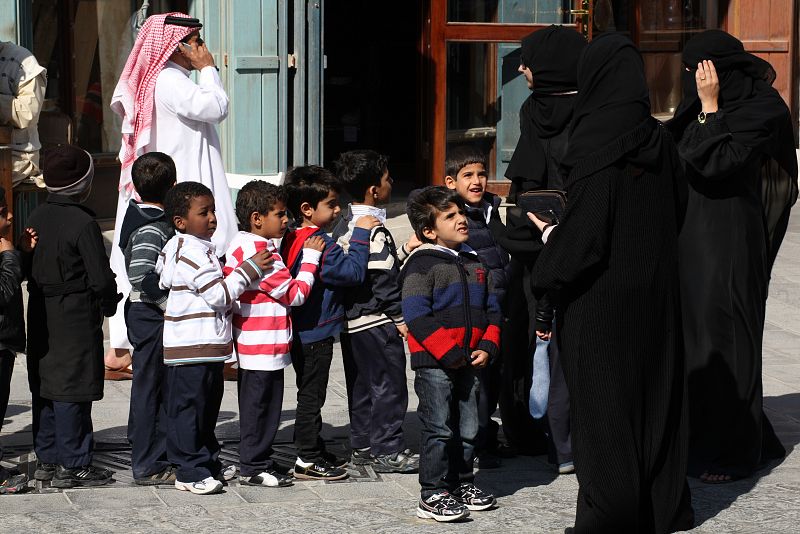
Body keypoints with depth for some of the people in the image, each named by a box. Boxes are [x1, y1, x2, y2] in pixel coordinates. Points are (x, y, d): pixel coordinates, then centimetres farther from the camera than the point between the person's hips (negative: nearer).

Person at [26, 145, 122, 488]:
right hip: (76, 317, -7)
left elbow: (28, 267, 12)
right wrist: (108, 303, 2)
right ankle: (72, 466, 0)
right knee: (73, 391, -3)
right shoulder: (83, 222, -17)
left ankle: (46, 459, 21)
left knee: (44, 388, 13)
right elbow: (101, 278, -16)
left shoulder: (37, 218, 5)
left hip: (41, 315, 7)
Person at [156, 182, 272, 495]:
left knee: (207, 409, 18)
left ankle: (209, 462, 28)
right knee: (188, 409, -3)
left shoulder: (200, 248, 14)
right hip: (190, 350, -11)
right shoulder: (189, 253, -20)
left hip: (209, 347, 11)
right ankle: (190, 472, 1)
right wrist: (249, 269, -22)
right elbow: (219, 294, -24)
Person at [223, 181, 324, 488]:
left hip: (248, 344, 10)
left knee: (256, 406, 17)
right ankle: (253, 468, 5)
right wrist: (310, 258, -9)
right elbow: (296, 294, -17)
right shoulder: (262, 254, -20)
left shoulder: (240, 246, 10)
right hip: (264, 347, -10)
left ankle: (254, 462, 25)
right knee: (259, 406, -2)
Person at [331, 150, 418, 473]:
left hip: (351, 319, 9)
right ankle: (388, 451, 1)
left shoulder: (344, 225, 10)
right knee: (388, 384, -2)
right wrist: (400, 317, -14)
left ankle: (361, 446, 22)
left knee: (361, 384, 16)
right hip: (376, 321, -9)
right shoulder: (373, 228, -19)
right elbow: (383, 279, -21)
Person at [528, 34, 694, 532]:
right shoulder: (660, 141, 2)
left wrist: (549, 232, -5)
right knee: (654, 389, 15)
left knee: (603, 402, 2)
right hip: (656, 289, 7)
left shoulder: (596, 145, -18)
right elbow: (675, 213, 11)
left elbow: (585, 229, -21)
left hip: (603, 294, -7)